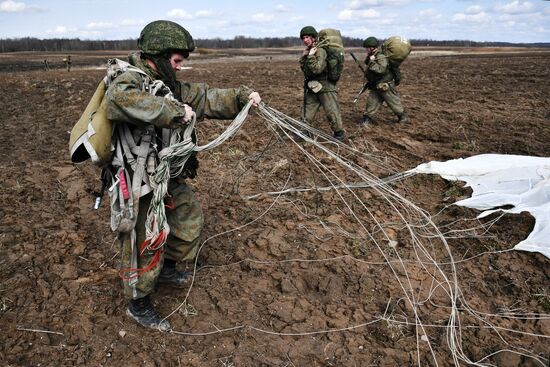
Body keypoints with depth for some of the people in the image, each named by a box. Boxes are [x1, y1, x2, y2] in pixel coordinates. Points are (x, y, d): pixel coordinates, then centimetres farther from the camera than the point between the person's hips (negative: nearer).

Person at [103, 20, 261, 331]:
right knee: (145, 243, 1)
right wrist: (175, 111, -38)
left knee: (190, 213, 22)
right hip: (139, 183, -9)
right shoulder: (128, 80, -19)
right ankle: (139, 304, 23)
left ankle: (167, 268, 43)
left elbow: (205, 98, 9)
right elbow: (119, 99, -44)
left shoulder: (166, 85, 7)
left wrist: (242, 96, -5)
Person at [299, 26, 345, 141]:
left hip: (325, 88, -7)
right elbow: (303, 68, 12)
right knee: (306, 115, 10)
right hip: (312, 88, 7)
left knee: (332, 113, 0)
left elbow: (317, 69, -25)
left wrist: (311, 56, -20)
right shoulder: (308, 51, 10)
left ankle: (339, 133, 16)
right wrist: (303, 56, 0)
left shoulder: (320, 51, -15)